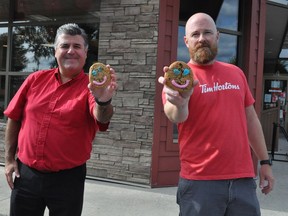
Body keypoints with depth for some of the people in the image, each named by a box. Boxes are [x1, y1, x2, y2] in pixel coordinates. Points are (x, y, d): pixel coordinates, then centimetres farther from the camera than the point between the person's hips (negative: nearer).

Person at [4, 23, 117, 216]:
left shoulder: (91, 87, -8)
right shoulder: (36, 79, 2)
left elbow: (101, 118, -29)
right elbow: (14, 119, 10)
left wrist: (103, 102, -50)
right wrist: (9, 159, 8)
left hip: (68, 178, -3)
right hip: (26, 174, 3)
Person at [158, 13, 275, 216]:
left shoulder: (236, 73, 10)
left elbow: (250, 119, 16)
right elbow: (176, 116, -23)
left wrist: (265, 161, 15)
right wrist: (179, 104, -45)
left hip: (243, 178, 4)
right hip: (200, 181, -4)